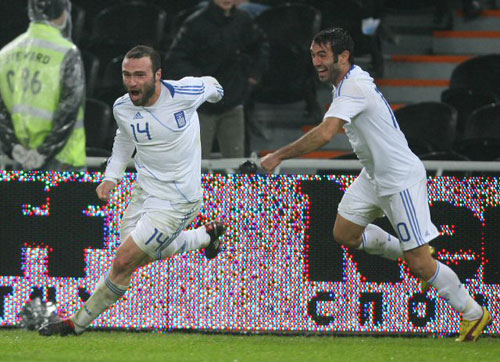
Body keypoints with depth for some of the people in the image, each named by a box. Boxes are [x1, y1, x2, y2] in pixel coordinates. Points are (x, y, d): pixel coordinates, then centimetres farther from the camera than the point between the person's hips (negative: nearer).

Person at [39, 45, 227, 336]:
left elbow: (209, 84, 3)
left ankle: (77, 323, 5)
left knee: (124, 262, -10)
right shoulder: (123, 108, -8)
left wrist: (215, 90, 26)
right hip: (145, 190, 6)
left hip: (177, 200, -6)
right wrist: (111, 177, 5)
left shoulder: (183, 94, -23)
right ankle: (207, 234, 41)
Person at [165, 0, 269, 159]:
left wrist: (255, 72, 13)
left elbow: (261, 45, 24)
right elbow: (174, 60, -12)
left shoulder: (242, 20, 3)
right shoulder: (196, 23, -11)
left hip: (233, 105, 4)